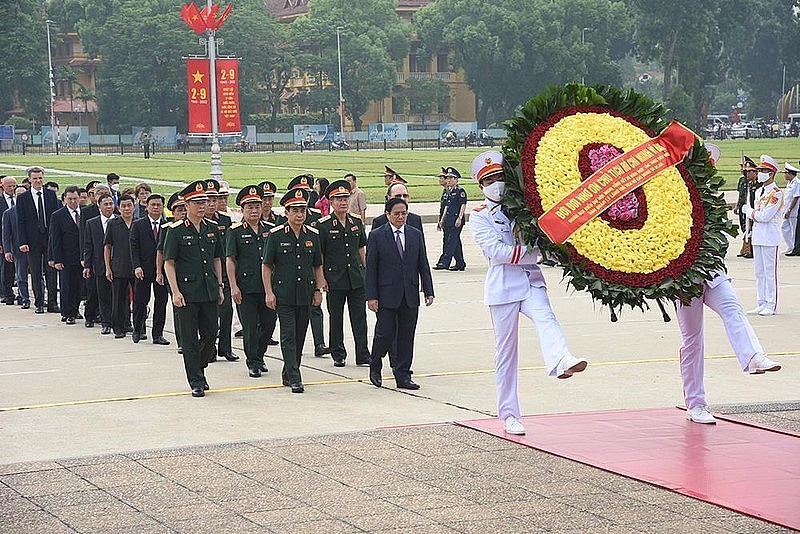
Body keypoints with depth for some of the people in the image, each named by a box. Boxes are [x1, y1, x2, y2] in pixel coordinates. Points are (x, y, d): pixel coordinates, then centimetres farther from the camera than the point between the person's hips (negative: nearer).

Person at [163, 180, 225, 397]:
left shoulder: (212, 229, 10)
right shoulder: (177, 231, -5)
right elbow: (169, 263, -5)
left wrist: (220, 287, 13)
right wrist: (175, 292, -12)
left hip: (209, 292, 5)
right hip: (187, 294, -5)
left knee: (210, 335, 6)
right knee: (190, 340, 0)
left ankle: (199, 368, 30)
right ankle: (196, 382, 6)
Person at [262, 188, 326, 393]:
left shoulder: (312, 235, 7)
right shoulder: (276, 235, -4)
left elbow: (318, 266, 14)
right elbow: (266, 266, -2)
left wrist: (318, 290, 8)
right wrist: (268, 292, -8)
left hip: (305, 295, 4)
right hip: (283, 294, -4)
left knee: (300, 337, 9)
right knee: (288, 337, -8)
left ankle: (288, 374, 23)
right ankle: (295, 379, -10)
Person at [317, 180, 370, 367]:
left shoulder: (357, 222, 7)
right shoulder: (323, 225, -6)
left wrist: (366, 272, 12)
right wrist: (321, 279, -8)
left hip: (357, 279, 3)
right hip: (334, 280, -3)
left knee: (360, 317, 3)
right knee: (336, 319, 6)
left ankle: (362, 355, 8)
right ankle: (338, 355, 15)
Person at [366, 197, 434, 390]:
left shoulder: (415, 235, 9)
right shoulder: (377, 236, -2)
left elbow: (423, 265, 11)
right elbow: (371, 268, -3)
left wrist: (428, 291, 4)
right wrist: (372, 296, -9)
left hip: (410, 295, 4)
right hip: (387, 296, -4)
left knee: (406, 336, 5)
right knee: (386, 334, -5)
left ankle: (403, 376, 12)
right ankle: (375, 367, 20)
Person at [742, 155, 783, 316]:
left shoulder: (776, 193, -11)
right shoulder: (759, 192, 16)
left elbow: (765, 216, -18)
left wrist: (750, 212, -3)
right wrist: (751, 213, 1)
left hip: (770, 237, -8)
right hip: (757, 235, 8)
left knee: (770, 272, -4)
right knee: (759, 272, 10)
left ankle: (771, 306, 0)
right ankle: (761, 304, 15)